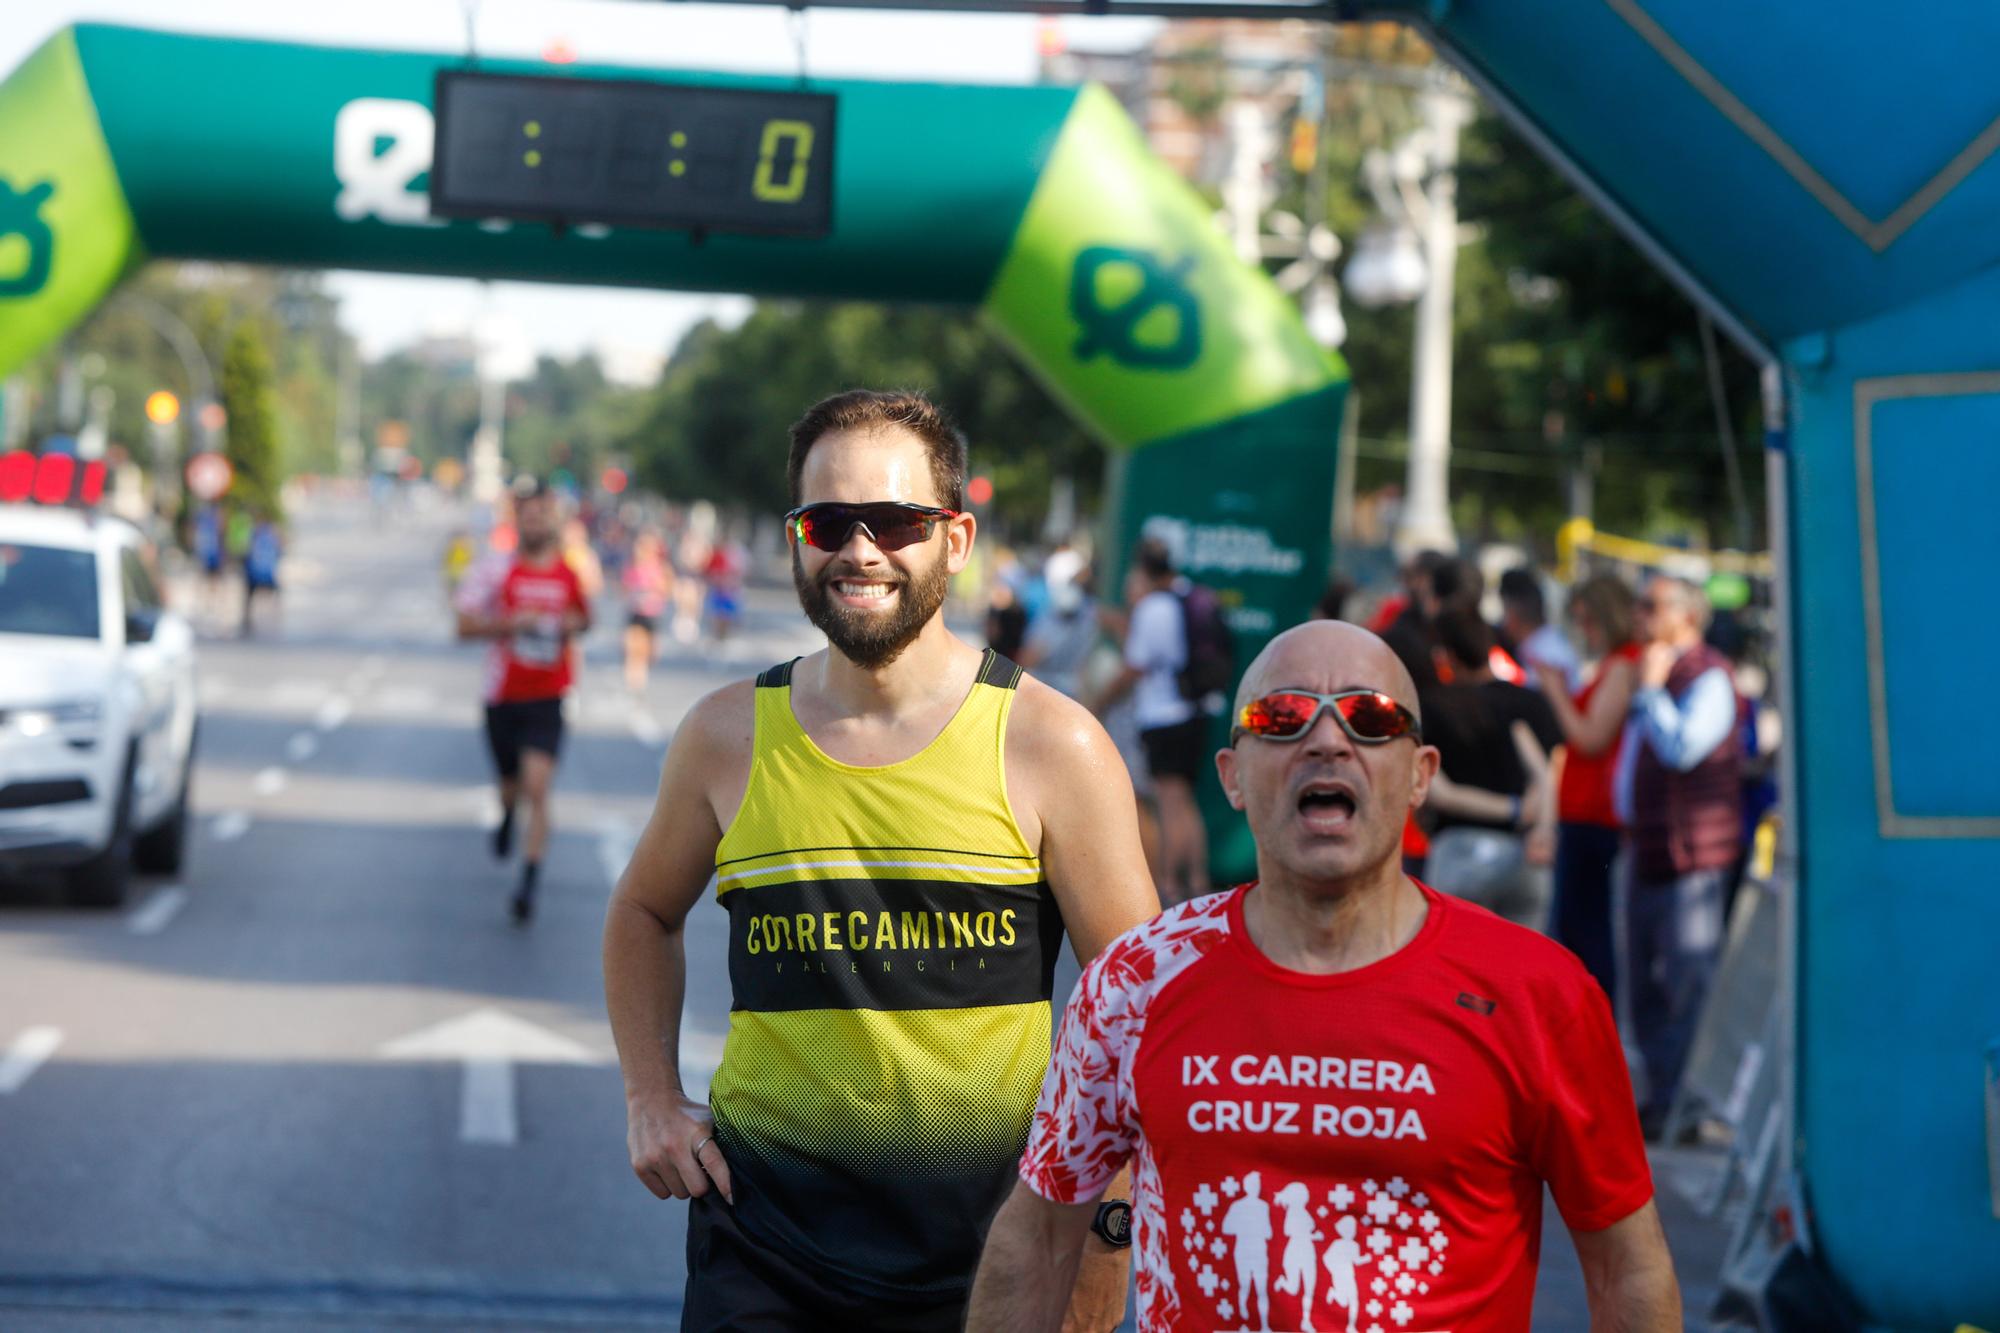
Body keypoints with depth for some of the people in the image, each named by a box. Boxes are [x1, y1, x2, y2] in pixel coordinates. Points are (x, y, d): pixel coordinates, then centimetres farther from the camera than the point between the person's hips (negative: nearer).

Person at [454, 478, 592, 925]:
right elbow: (465, 626, -10)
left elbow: (585, 617, 21)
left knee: (538, 788, -14)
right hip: (503, 697, 0)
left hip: (547, 700, 0)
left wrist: (574, 625, -3)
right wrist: (512, 623, -23)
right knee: (511, 783, 16)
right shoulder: (495, 571, -5)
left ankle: (529, 886, -14)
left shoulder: (572, 573, 2)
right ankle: (506, 820, 54)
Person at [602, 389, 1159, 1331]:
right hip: (765, 1231, 1)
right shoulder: (727, 738, 3)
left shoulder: (1049, 744, -4)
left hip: (988, 1238, -1)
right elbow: (645, 912, 22)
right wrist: (652, 1101, 10)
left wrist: (1107, 1231, -6)